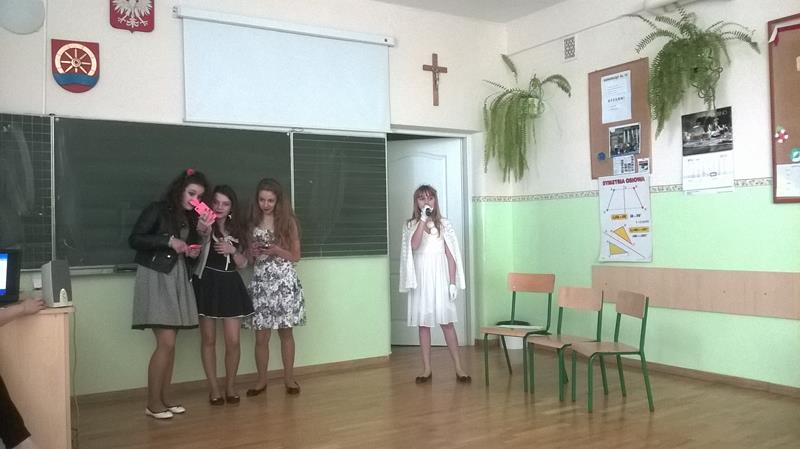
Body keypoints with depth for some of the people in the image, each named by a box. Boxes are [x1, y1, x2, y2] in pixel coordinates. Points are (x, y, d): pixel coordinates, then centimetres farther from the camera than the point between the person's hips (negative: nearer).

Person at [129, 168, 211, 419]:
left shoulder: (191, 218, 13)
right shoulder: (157, 210, -7)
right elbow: (134, 239, -14)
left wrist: (194, 251, -4)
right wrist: (169, 241, -18)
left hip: (178, 278, 7)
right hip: (156, 277, -7)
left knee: (170, 344, 7)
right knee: (166, 343, -11)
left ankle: (165, 398, 15)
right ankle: (152, 403, 0)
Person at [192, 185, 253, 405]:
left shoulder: (238, 229, 8)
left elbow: (243, 263, 9)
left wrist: (232, 250, -11)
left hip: (230, 285, 3)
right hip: (206, 284, -3)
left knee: (233, 341, 1)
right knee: (208, 339, 5)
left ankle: (231, 386, 18)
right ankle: (213, 388, 17)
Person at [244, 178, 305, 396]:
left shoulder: (288, 222, 0)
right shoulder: (253, 223, 7)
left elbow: (295, 256, 2)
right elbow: (248, 257, 13)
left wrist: (275, 250, -14)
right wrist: (253, 251, -10)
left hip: (284, 282, -2)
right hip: (261, 282, 2)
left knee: (285, 332, 5)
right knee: (261, 336, 3)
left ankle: (289, 378, 17)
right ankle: (261, 380, 16)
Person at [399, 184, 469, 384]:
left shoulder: (444, 224, 3)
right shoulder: (410, 225, 3)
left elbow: (451, 255, 2)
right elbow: (414, 245, -18)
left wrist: (453, 282, -4)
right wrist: (423, 219, -20)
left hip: (439, 278, -1)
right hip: (421, 279, 1)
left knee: (447, 322, 0)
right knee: (423, 324, 5)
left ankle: (458, 368, 7)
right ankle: (427, 369, 14)